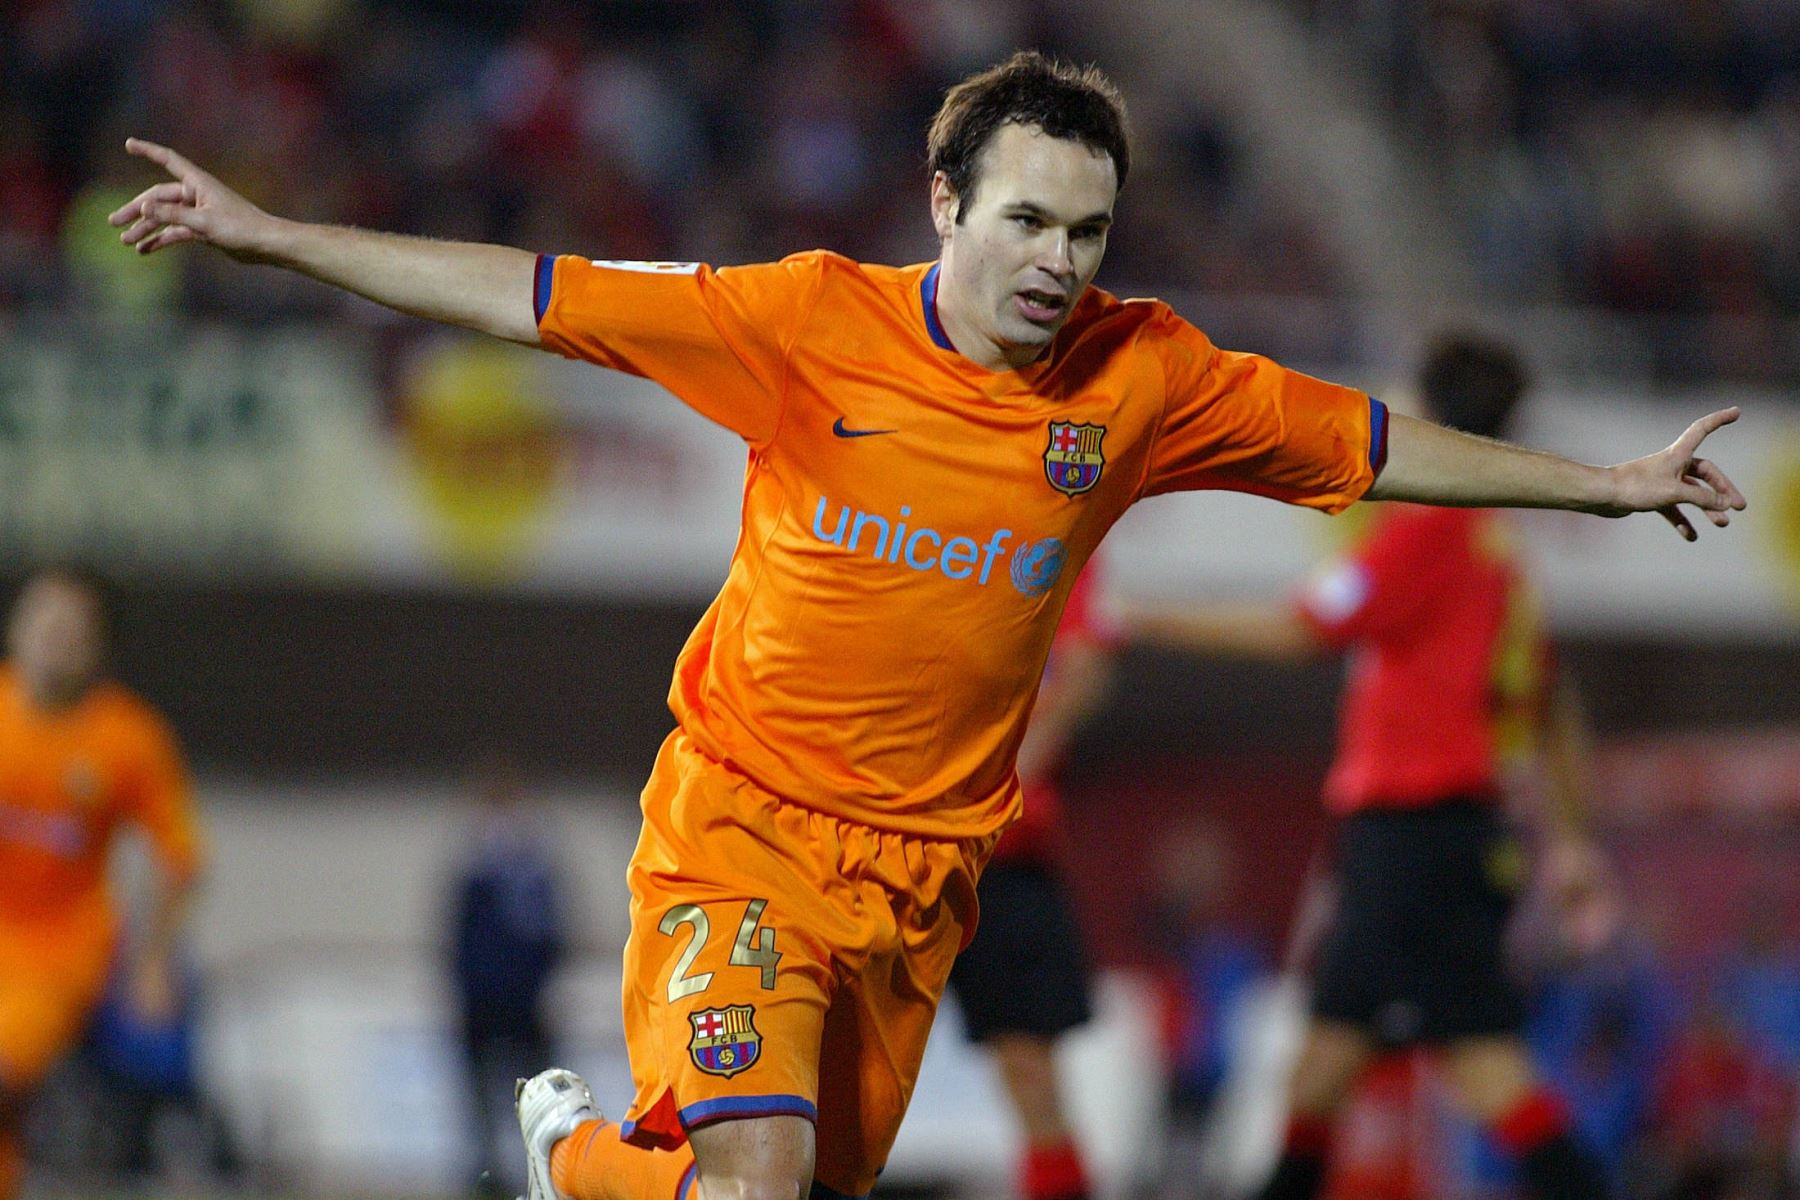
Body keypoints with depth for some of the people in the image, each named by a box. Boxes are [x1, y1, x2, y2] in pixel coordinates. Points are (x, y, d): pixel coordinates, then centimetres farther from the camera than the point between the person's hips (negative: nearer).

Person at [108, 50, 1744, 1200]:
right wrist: (264, 234, -11)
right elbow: (534, 297, -8)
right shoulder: (814, 323, -11)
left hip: (924, 870, 4)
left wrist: (1606, 485, 12)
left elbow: (1378, 446, 9)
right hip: (746, 828, -4)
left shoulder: (1143, 377, -3)